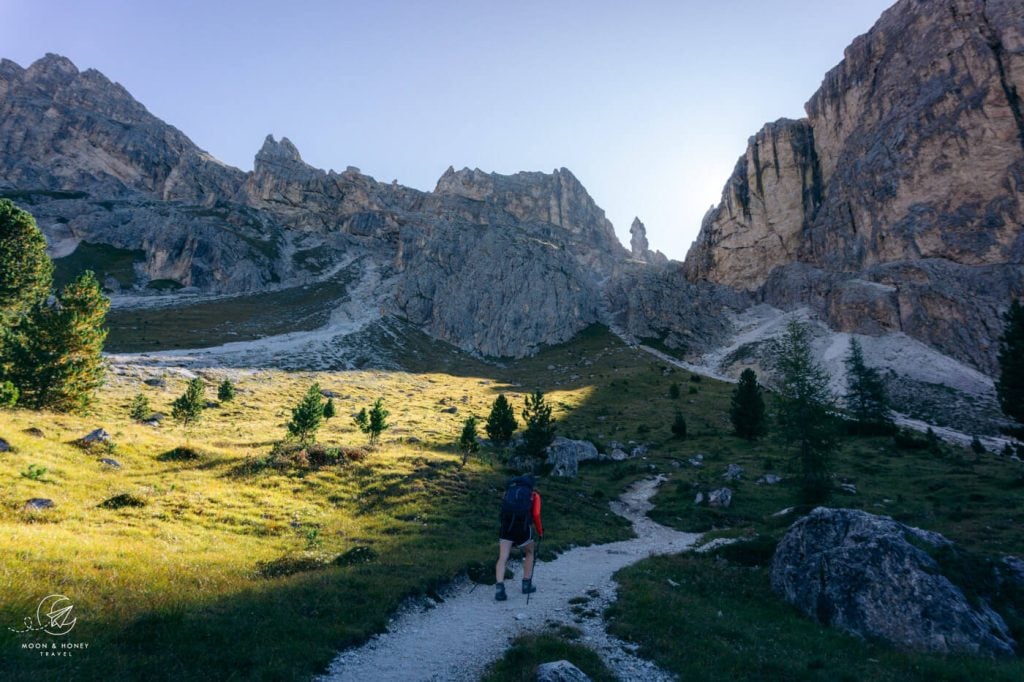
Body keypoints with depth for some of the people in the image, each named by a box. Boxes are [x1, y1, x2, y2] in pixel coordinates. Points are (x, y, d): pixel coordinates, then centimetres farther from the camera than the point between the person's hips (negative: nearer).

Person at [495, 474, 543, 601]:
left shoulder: (509, 490, 23)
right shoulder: (533, 494, 14)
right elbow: (536, 515, 3)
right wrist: (540, 532, 15)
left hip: (505, 525, 2)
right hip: (522, 526, -2)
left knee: (502, 558, 0)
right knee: (529, 554, 23)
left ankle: (499, 588, -14)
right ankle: (527, 584, 25)